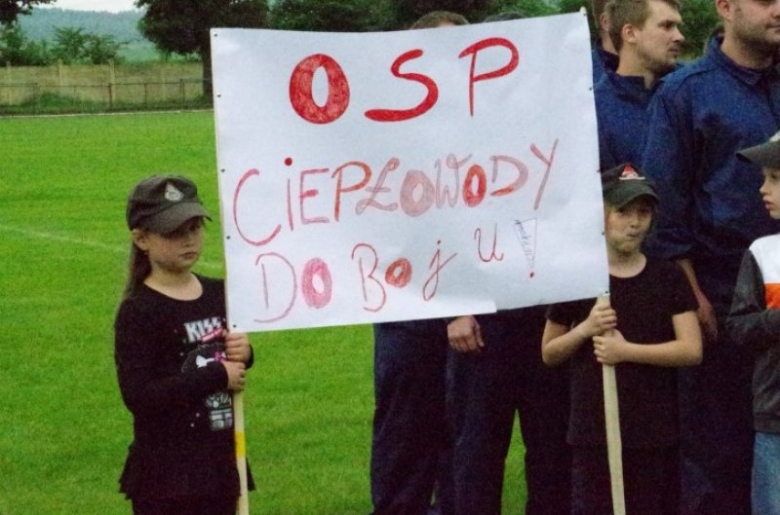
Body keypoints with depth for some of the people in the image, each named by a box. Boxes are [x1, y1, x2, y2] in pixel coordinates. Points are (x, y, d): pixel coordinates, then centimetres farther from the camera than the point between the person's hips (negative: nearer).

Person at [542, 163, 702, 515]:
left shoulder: (668, 278, 4)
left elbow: (692, 350, -5)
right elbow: (549, 354, 8)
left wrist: (626, 349, -14)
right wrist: (585, 330, -11)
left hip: (656, 433, 1)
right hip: (593, 432, -1)